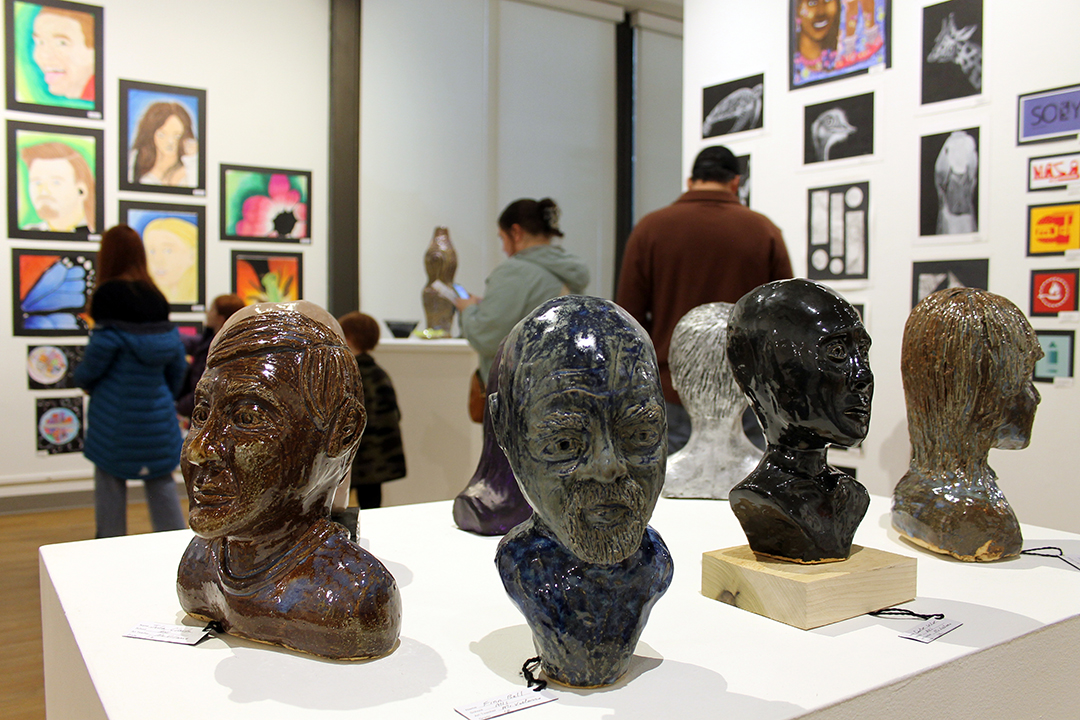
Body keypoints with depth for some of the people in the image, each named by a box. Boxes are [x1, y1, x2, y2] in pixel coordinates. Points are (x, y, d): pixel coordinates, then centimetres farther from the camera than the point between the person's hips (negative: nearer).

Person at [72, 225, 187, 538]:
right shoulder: (156, 297, 7)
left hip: (116, 409, -5)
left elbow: (102, 348, -14)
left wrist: (83, 378, 6)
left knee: (110, 480, 8)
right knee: (161, 480, 10)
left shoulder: (108, 295, -9)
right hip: (156, 407, 5)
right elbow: (176, 352, 8)